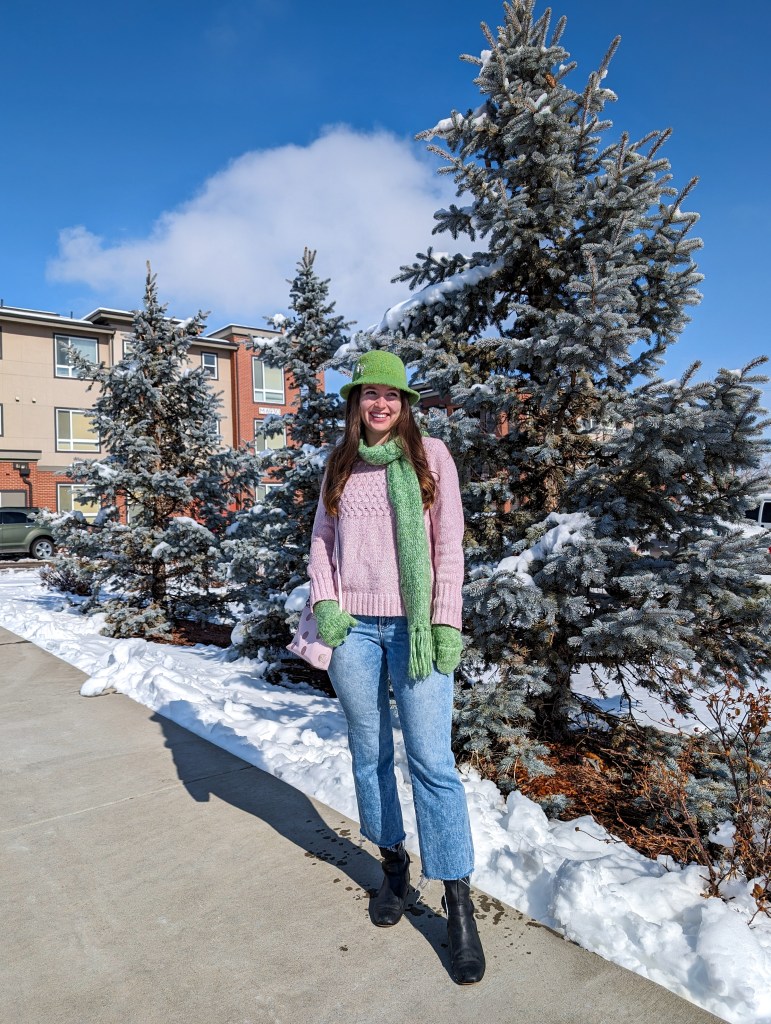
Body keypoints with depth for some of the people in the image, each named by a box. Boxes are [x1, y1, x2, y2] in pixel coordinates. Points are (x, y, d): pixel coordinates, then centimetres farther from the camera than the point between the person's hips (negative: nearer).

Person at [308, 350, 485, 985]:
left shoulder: (430, 455, 1)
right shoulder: (340, 464, 10)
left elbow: (449, 543, -2)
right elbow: (322, 537, 13)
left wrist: (446, 623, -8)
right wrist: (325, 602, -2)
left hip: (413, 624, -3)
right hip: (352, 625, 3)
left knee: (431, 759, -5)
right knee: (370, 752, 12)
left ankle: (459, 906, 7)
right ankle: (394, 867, 32)